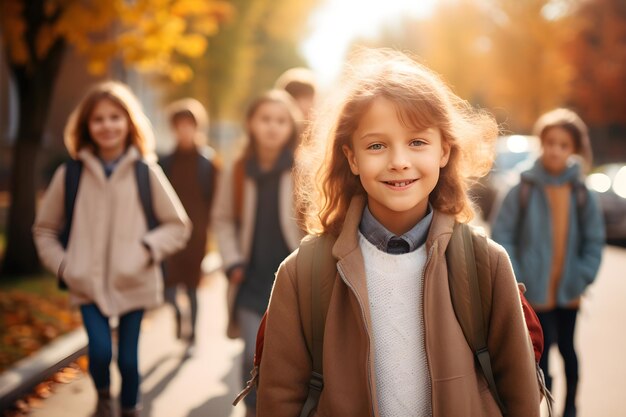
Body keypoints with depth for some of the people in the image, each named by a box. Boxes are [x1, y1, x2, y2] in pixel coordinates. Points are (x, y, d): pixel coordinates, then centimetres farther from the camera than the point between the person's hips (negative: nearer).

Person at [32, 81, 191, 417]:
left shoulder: (146, 172, -2)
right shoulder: (70, 174, 0)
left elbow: (178, 225, 3)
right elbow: (44, 229, 13)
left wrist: (148, 249, -12)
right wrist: (62, 265, -1)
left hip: (133, 285, 0)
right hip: (87, 285, 0)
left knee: (128, 358, 5)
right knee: (100, 352, -14)